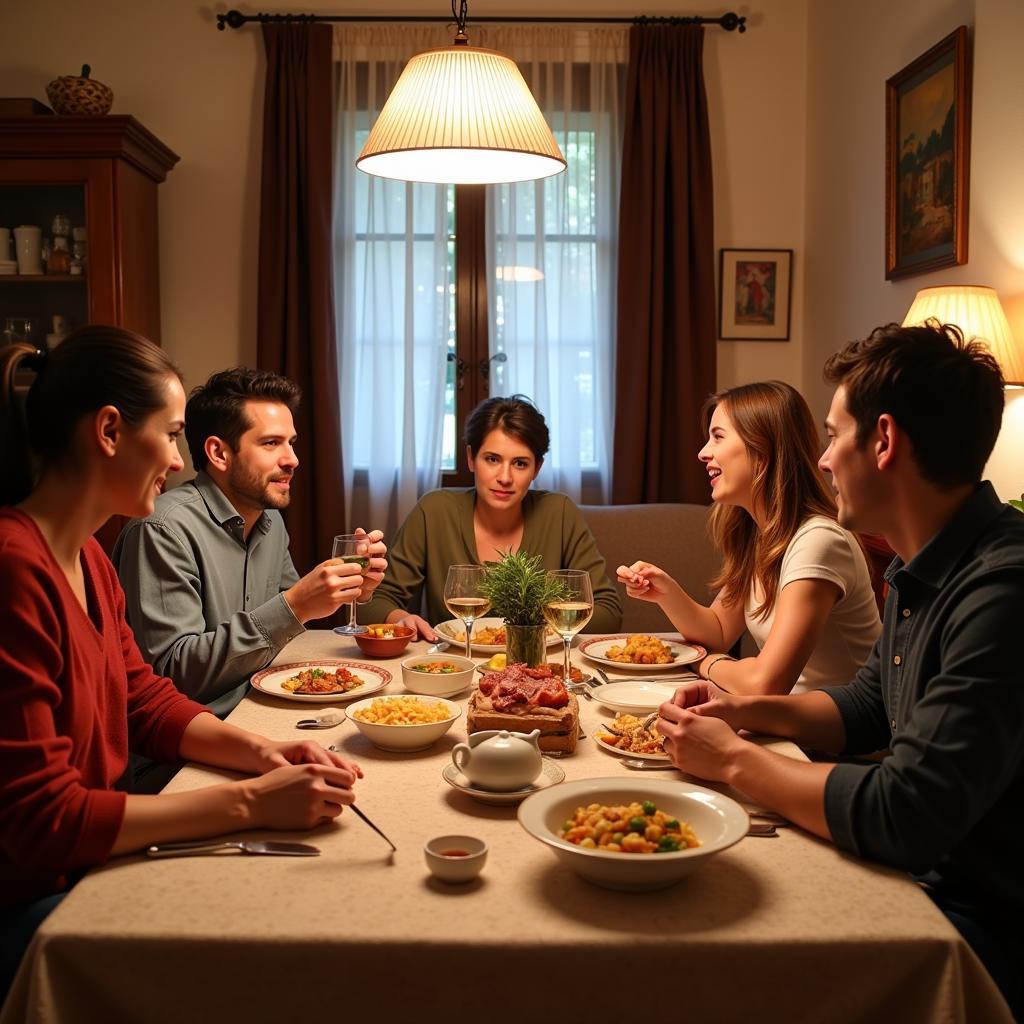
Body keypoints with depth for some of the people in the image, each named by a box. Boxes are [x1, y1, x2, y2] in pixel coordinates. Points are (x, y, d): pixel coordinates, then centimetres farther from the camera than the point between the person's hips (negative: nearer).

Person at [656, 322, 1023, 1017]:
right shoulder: (921, 569, 5)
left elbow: (905, 816, -31)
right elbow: (869, 705, 19)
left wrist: (735, 760, -16)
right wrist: (750, 712, 1)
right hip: (917, 872, 8)